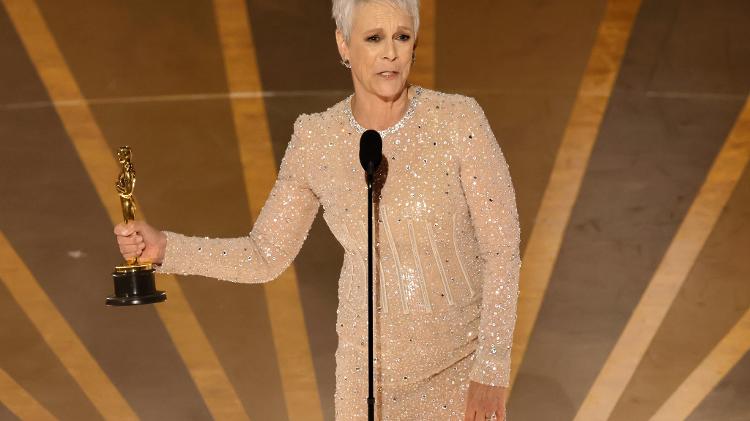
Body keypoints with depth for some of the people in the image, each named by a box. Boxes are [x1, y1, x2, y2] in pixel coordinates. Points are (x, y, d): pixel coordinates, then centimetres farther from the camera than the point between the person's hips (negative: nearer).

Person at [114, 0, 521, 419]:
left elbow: (503, 248, -14)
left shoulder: (460, 120, -19)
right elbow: (265, 258, -3)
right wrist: (163, 247, -17)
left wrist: (492, 369, -19)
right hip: (375, 359, 2)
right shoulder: (317, 139, -10)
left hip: (463, 356, -2)